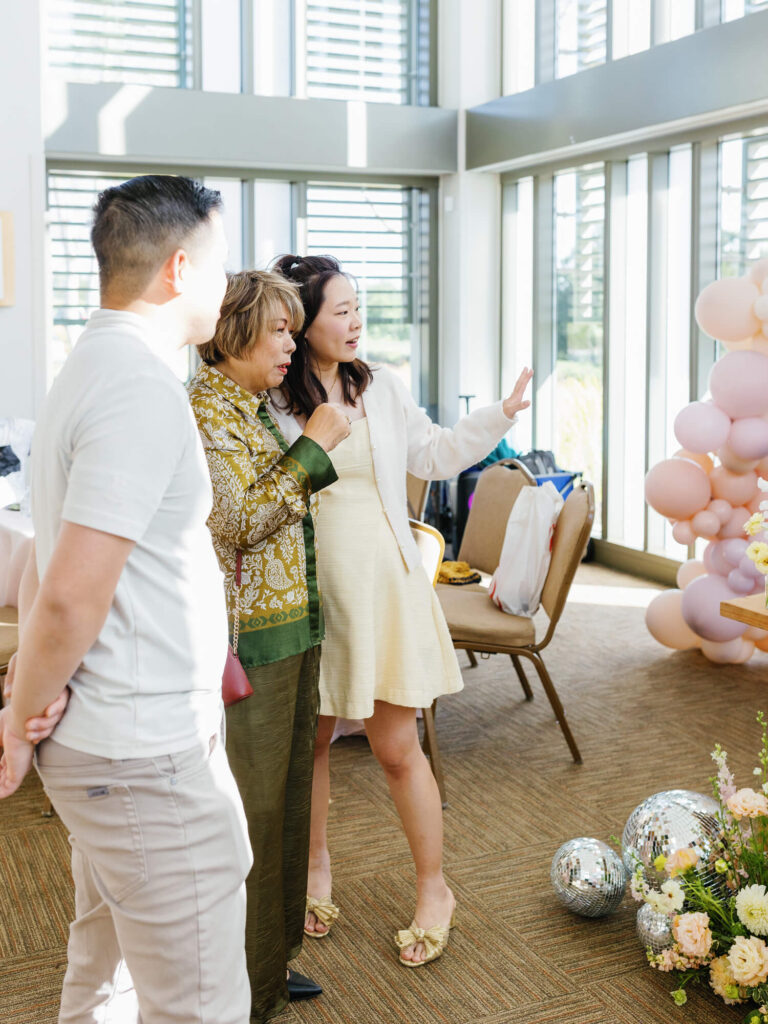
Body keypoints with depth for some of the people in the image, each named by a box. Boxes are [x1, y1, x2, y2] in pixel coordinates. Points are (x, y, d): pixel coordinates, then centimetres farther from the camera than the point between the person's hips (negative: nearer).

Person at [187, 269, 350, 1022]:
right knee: (250, 804, 1)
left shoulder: (258, 409, 15)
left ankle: (272, 959, 32)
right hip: (249, 635, -9)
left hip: (292, 628, 10)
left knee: (286, 792, 17)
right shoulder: (203, 409, -13)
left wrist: (318, 451, 13)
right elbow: (242, 519, -20)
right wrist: (312, 449, -17)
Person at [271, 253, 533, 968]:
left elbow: (434, 455, 14)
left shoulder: (381, 388, 4)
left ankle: (433, 889, 22)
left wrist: (502, 414, 7)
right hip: (308, 593, -1)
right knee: (309, 741, 13)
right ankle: (315, 867, 37)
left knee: (395, 748, 4)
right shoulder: (271, 402, -7)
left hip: (382, 587, 1)